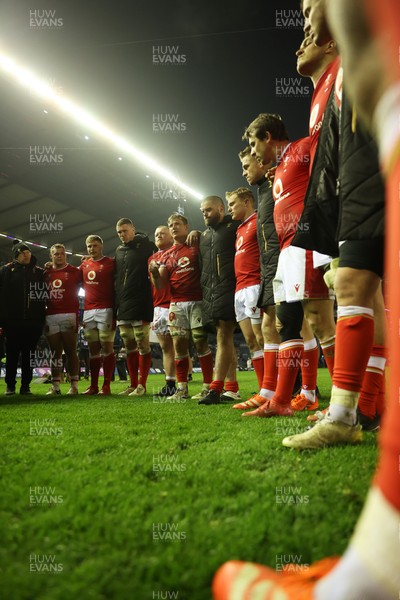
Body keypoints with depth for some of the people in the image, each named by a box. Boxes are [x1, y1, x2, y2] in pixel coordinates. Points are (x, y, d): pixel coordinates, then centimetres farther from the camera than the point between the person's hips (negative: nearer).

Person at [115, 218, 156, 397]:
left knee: (142, 345, -4)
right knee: (129, 347, 9)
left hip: (140, 304, -6)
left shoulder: (145, 246, -1)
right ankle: (133, 384, 16)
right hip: (122, 305, 7)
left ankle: (142, 385, 1)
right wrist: (116, 304, 12)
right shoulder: (119, 251, 17)